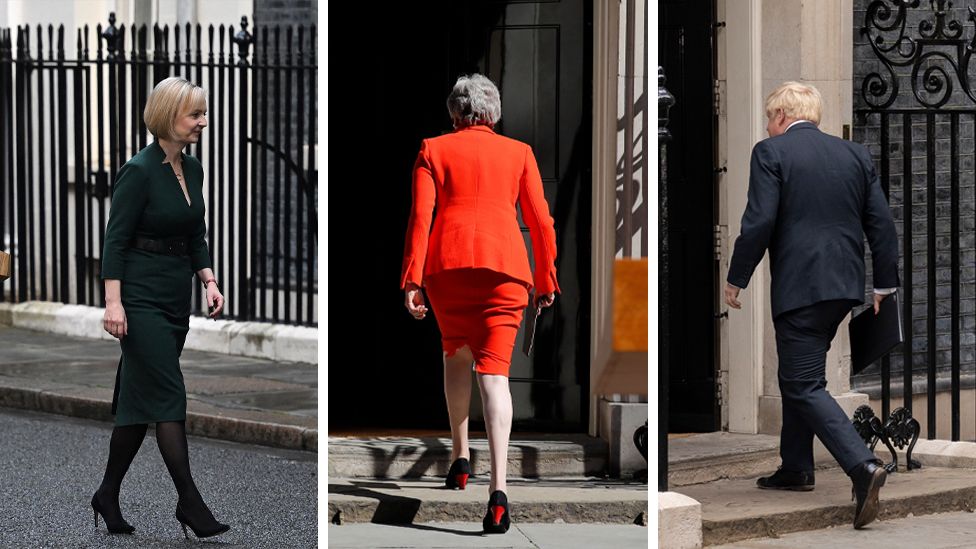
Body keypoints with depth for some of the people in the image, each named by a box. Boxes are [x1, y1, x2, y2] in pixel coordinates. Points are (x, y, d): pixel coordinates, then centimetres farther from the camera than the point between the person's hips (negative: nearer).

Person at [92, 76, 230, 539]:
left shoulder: (193, 169, 9)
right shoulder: (139, 170, -15)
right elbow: (115, 240, -16)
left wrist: (209, 281, 5)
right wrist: (113, 301, -22)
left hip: (176, 297, 8)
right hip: (142, 296, -8)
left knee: (138, 397, 11)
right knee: (168, 397, -8)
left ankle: (108, 496, 20)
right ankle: (190, 504, -6)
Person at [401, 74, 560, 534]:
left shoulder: (432, 150, 12)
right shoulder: (518, 153, 15)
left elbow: (420, 216, 0)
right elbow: (540, 221, 10)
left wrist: (412, 280, -4)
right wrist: (545, 280, 18)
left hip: (447, 263, 0)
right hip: (504, 264, 0)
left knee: (456, 353, 25)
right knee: (493, 370, -6)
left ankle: (459, 456, 23)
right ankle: (498, 486, -21)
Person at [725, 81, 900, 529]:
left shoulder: (771, 153, -6)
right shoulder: (856, 155, 11)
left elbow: (759, 221, -14)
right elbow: (882, 223, 9)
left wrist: (736, 278, -4)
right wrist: (885, 285, 16)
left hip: (799, 286, -7)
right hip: (846, 285, 7)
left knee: (804, 385, -5)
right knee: (798, 374, 22)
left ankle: (862, 465, -22)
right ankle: (796, 468, 28)